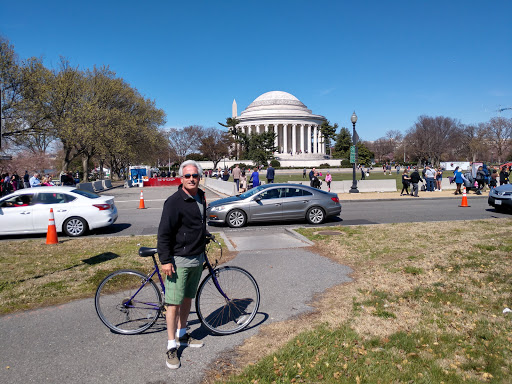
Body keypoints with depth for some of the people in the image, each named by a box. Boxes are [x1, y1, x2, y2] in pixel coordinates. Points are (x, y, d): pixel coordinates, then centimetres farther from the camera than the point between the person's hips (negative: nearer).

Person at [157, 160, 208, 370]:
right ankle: (171, 347, 10)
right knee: (174, 303, -2)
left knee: (188, 299, 18)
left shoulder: (201, 197, 8)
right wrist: (165, 260, -18)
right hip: (179, 260, -7)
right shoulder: (174, 201, -17)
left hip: (197, 258, 8)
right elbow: (164, 233, -17)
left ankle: (182, 334, 35)